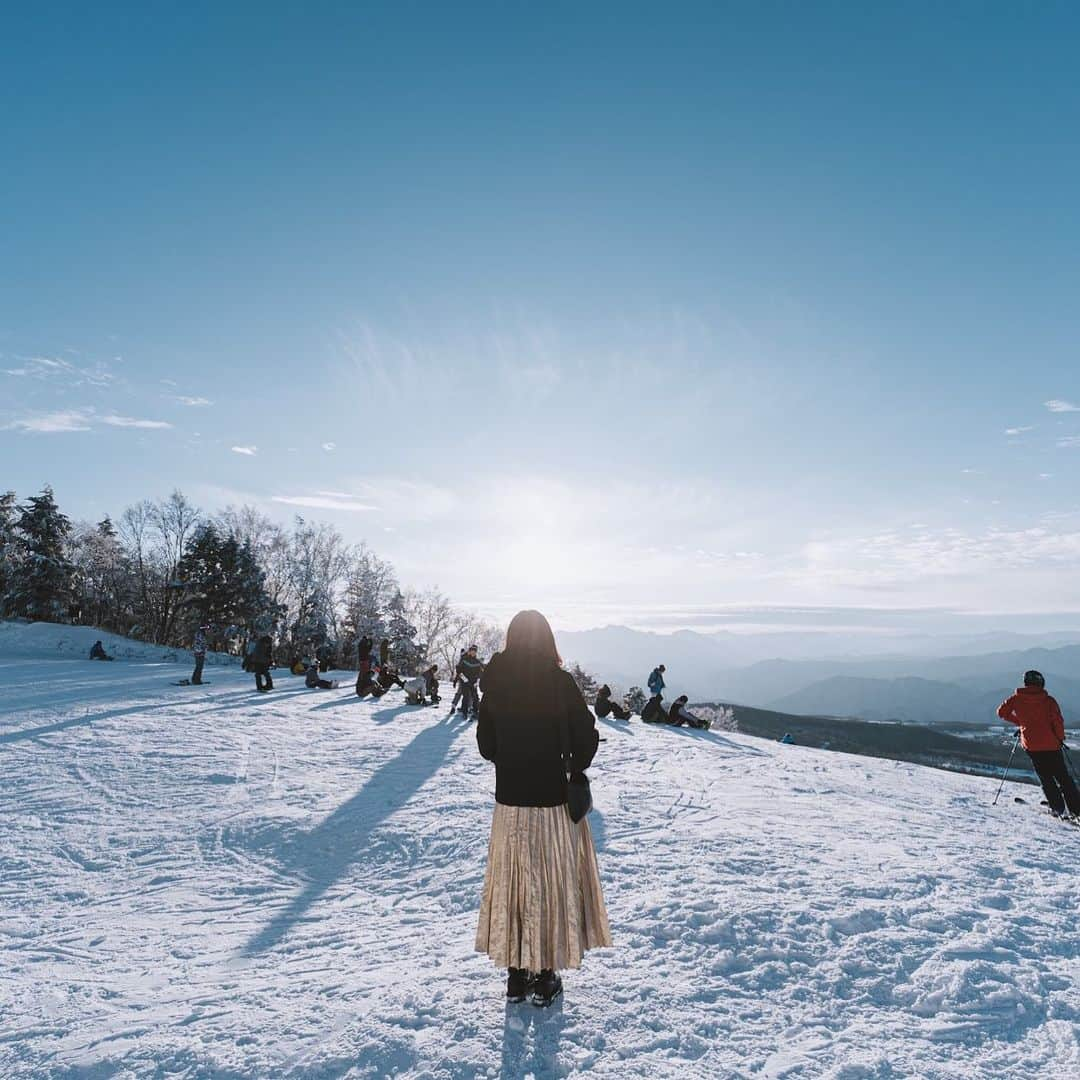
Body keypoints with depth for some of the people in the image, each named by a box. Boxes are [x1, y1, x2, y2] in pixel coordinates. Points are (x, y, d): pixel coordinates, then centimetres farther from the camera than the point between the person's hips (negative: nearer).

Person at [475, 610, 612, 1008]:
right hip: (554, 800, -3)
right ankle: (545, 978, 26)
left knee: (512, 883, 17)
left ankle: (516, 974, 31)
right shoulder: (559, 682, -16)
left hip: (509, 800, 3)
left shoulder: (495, 684, -6)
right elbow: (586, 736, -14)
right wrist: (574, 768, 4)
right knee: (553, 885, 13)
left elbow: (486, 744, 2)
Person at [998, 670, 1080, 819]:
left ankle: (1058, 808, 8)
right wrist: (1060, 738, 6)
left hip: (1031, 746, 1)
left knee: (1046, 779, 14)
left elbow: (1001, 712, 4)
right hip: (1051, 744, -1)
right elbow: (1058, 721, -10)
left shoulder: (1016, 699, 0)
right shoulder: (1048, 700, -6)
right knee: (1063, 778, 10)